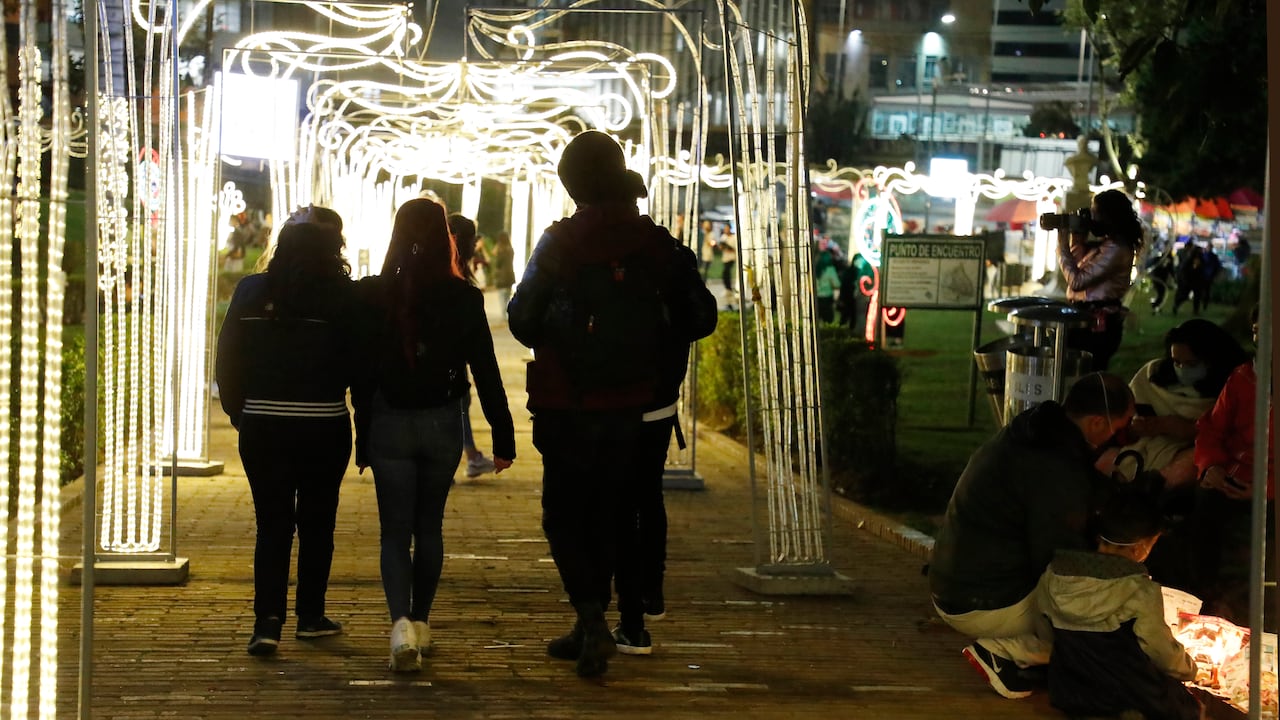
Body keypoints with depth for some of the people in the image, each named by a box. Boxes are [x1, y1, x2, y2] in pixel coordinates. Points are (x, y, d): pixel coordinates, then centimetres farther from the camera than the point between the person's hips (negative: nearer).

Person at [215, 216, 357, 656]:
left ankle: (268, 620, -7)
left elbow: (227, 361, 4)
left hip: (262, 425, 2)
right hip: (324, 427, -2)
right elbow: (356, 364, -7)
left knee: (272, 523, 5)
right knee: (316, 521, 13)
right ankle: (310, 616, 20)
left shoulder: (251, 291, 1)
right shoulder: (341, 297, -7)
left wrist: (238, 412, 13)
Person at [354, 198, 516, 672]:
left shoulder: (373, 297, -7)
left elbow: (361, 372, -4)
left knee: (395, 531, 3)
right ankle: (420, 622, 24)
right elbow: (486, 372, -5)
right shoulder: (463, 299, -7)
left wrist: (362, 438, 3)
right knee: (428, 527, 17)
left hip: (389, 425, -1)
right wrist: (503, 436, 1)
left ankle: (401, 622, -17)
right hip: (442, 425, 1)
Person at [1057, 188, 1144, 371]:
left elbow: (1077, 281, -21)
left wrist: (1062, 245, -12)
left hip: (1098, 325, -10)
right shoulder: (1106, 244, 12)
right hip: (1088, 319, 10)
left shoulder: (1115, 250, -18)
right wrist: (1076, 237, 11)